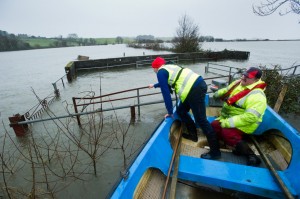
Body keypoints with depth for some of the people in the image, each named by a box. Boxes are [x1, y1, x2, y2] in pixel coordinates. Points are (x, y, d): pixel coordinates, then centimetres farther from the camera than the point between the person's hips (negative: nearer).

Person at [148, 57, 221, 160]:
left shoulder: (160, 72, 0)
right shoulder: (169, 67, 26)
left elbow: (166, 92, -5)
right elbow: (165, 82, 46)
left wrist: (170, 112, 4)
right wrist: (154, 85, 63)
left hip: (195, 89, -10)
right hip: (199, 83, 10)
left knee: (201, 120, -5)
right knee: (181, 111, 20)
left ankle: (215, 151, 3)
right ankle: (193, 134, 31)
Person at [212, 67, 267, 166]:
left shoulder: (257, 96, -25)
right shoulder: (238, 83, 2)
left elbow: (250, 117, -34)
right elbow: (226, 92, 24)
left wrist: (227, 122, -33)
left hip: (243, 124, -9)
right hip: (229, 117, 9)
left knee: (227, 133, -30)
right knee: (214, 126, -1)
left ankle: (251, 155, -13)